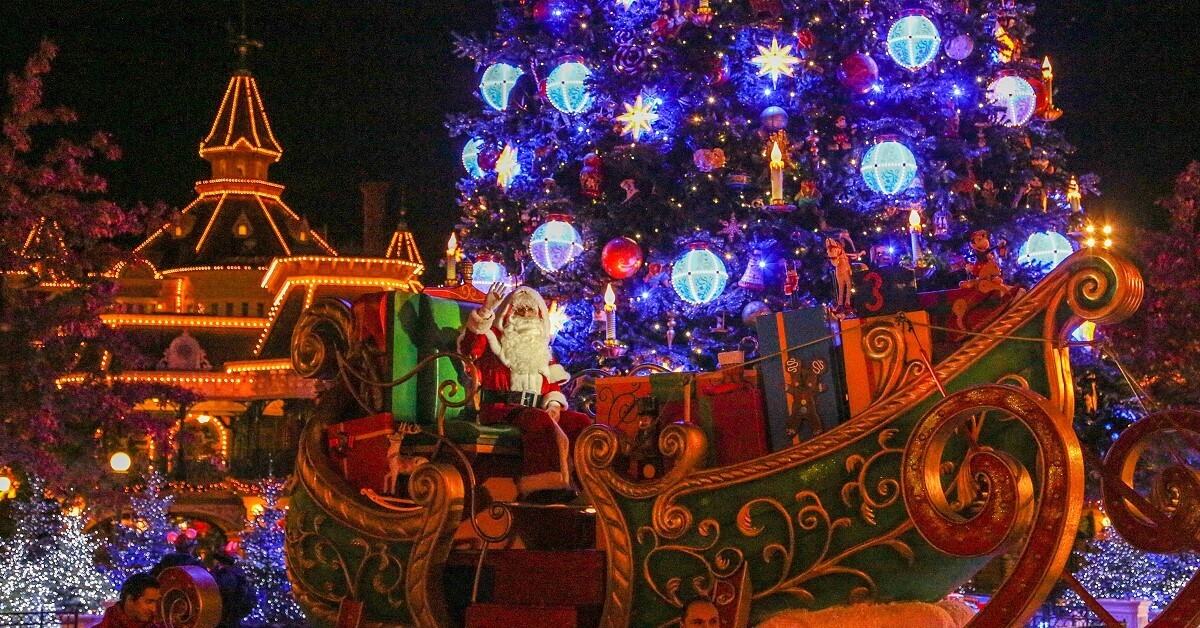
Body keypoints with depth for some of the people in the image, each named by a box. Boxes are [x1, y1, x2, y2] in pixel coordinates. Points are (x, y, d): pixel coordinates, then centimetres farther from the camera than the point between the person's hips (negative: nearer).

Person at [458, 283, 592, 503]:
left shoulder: (542, 350, 28)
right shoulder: (495, 340, 12)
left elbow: (555, 386, 20)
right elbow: (469, 346, -11)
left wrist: (554, 405, -4)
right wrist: (486, 310, -22)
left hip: (537, 409, 6)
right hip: (501, 408, -6)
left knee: (581, 421, -18)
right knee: (540, 420, -37)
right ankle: (545, 484, -46)